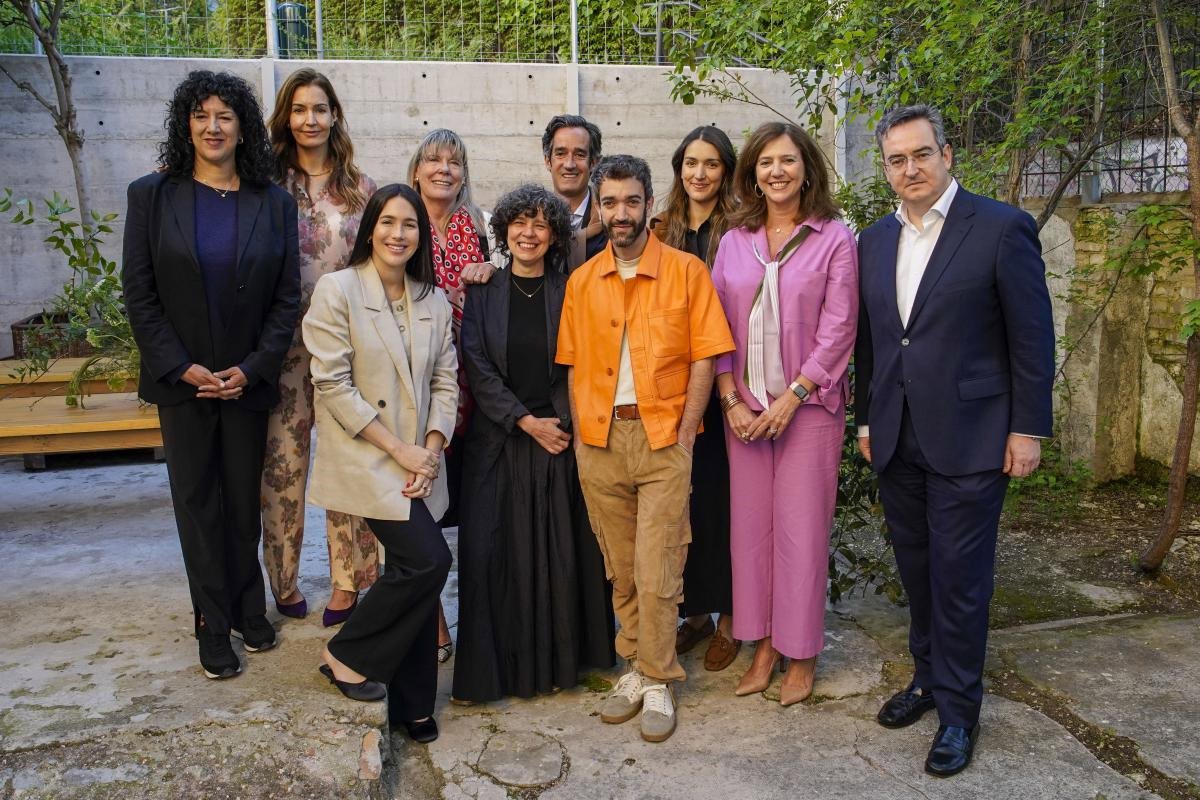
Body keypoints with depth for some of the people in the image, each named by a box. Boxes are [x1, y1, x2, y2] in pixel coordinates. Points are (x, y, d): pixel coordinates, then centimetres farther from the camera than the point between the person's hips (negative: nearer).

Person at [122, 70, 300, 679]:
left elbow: (287, 297, -1)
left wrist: (252, 369, -10)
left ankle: (249, 611, 26)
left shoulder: (273, 203, 1)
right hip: (181, 379, 0)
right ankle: (214, 628, 19)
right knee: (198, 502, 8)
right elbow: (138, 293, -3)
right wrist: (182, 368, -11)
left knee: (245, 499, 10)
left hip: (248, 379, 1)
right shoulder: (152, 195, -1)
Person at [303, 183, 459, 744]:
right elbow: (333, 385, -12)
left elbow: (445, 381, 8)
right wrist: (398, 449, -13)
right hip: (365, 459, -5)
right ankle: (347, 656, 9)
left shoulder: (433, 301, 9)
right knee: (429, 560, -15)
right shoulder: (337, 289, -7)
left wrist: (431, 449, -7)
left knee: (413, 575, 8)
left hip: (420, 462, 5)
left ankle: (413, 707, 24)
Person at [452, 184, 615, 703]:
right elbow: (477, 367, -2)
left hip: (560, 438, 0)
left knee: (562, 549, 3)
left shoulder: (567, 292, 5)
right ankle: (495, 665, 11)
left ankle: (559, 659, 18)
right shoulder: (484, 293, 5)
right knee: (494, 551, -1)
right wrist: (527, 422, -10)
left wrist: (559, 423, -9)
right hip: (499, 440, 0)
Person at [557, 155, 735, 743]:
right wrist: (581, 435, 2)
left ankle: (657, 684, 14)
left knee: (657, 573, -2)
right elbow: (575, 365, 11)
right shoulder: (581, 281, 9)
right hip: (599, 441, 3)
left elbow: (704, 357, -4)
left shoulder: (686, 271, -1)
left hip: (663, 437, -3)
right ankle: (636, 668, 27)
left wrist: (684, 435, -9)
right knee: (620, 570, 12)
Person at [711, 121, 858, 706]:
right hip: (743, 409, 4)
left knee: (802, 528, 2)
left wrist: (789, 399, -13)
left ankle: (802, 654, 18)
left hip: (808, 405, -3)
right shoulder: (734, 241, 8)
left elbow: (838, 330, -7)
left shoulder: (834, 238, -2)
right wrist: (731, 400, -4)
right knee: (750, 524, 7)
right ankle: (762, 645, 23)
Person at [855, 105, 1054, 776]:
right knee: (917, 570, 16)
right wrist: (866, 419, 15)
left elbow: (1033, 336, -6)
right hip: (897, 440, 5)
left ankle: (959, 710, 19)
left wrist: (1028, 429, -8)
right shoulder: (874, 242, 10)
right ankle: (930, 678, 34)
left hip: (968, 439, -5)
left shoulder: (1002, 228, -7)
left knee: (959, 576, 2)